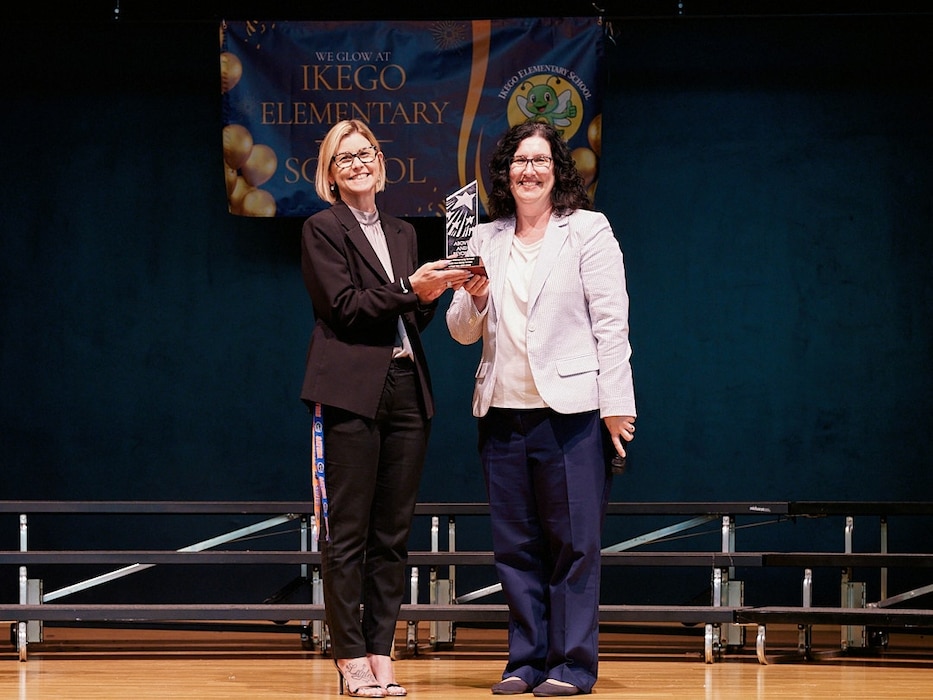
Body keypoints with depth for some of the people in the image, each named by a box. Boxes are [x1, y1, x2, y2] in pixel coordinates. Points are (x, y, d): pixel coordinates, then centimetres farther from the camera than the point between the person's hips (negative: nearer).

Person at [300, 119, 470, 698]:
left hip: (406, 388, 6)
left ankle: (382, 652, 9)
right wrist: (410, 290, -17)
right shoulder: (322, 229, 1)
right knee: (347, 530, -4)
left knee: (394, 531, 5)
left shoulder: (403, 233, 20)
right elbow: (345, 306, -9)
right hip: (351, 390, -6)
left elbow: (413, 318, 18)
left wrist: (434, 294, -1)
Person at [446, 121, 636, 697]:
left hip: (570, 409, -4)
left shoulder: (588, 230, 2)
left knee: (574, 541, -3)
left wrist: (616, 405, -9)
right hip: (504, 411, 5)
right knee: (515, 545, 6)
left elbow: (612, 321, -3)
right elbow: (463, 332, 16)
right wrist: (474, 299, -6)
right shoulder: (486, 240, 14)